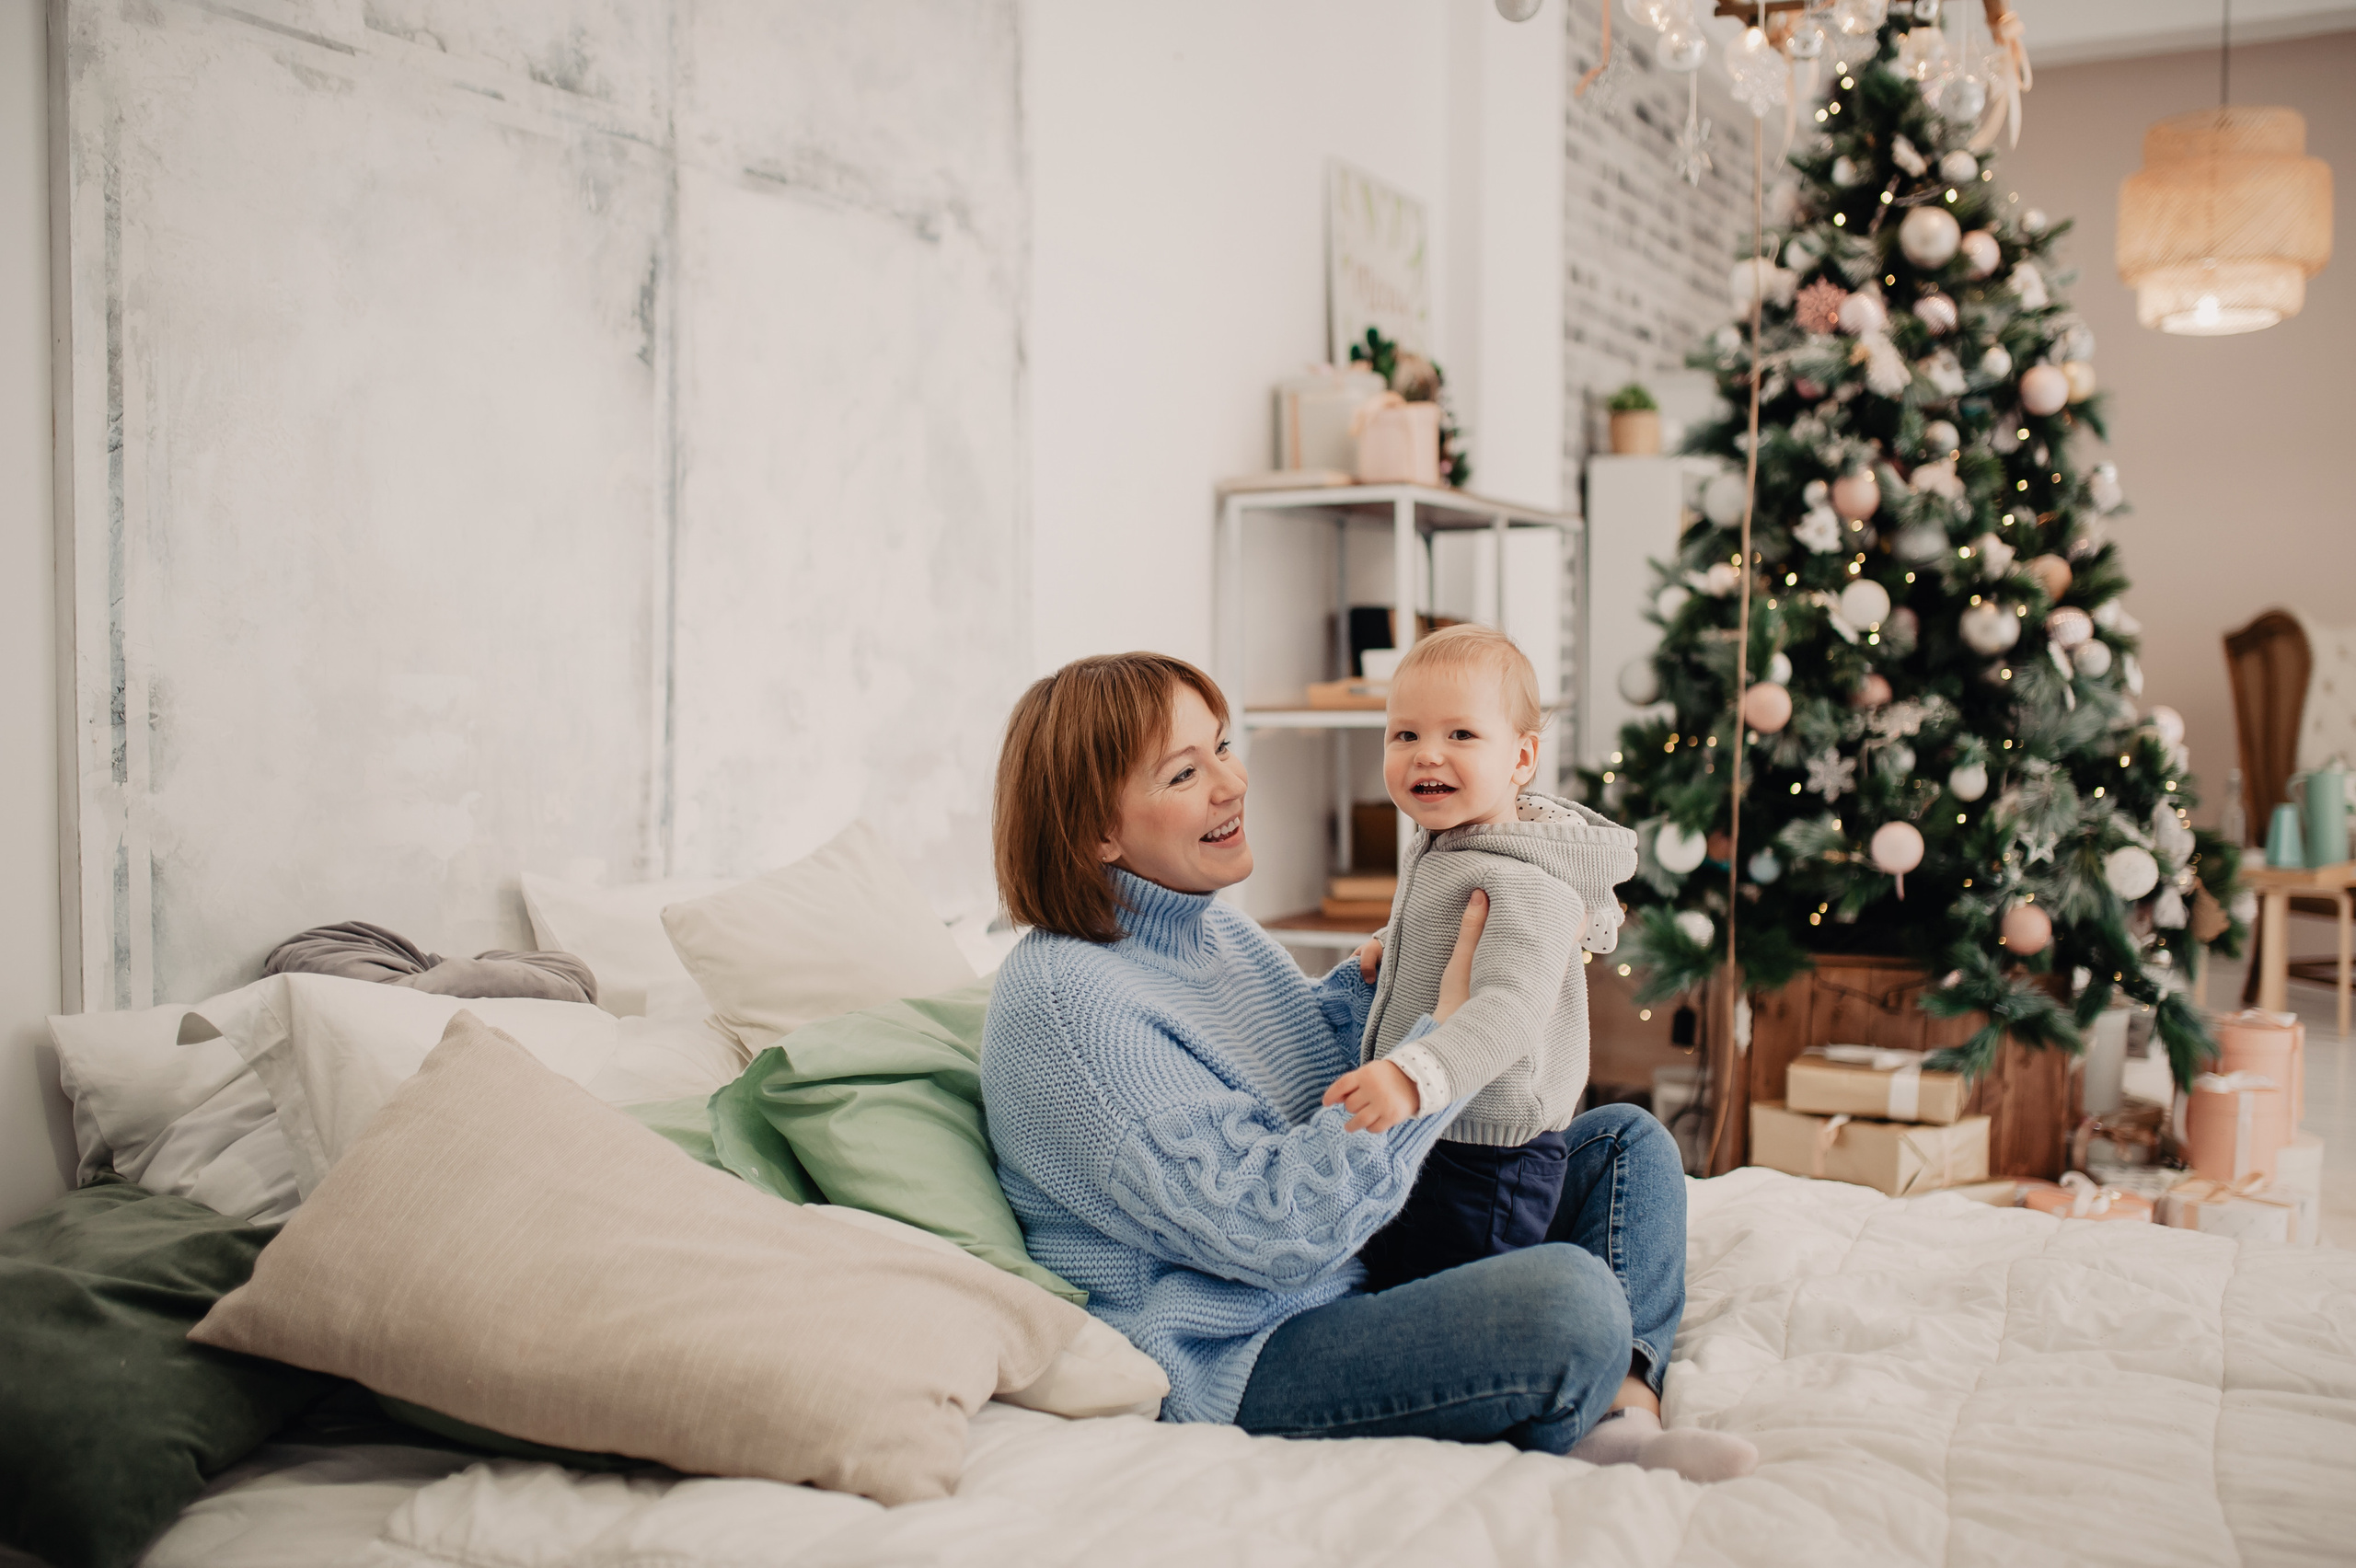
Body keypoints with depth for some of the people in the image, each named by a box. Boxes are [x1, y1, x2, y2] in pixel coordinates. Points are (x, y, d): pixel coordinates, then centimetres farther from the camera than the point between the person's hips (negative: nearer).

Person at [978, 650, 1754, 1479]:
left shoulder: (1218, 928, 9)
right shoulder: (1059, 999, -21)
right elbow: (1276, 1230, -26)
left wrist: (1372, 975, 5)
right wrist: (1451, 1023, -22)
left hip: (1367, 1283, 10)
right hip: (1244, 1359, -10)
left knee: (1633, 1151, 8)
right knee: (1564, 1295, -32)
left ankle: (1626, 1400, -12)